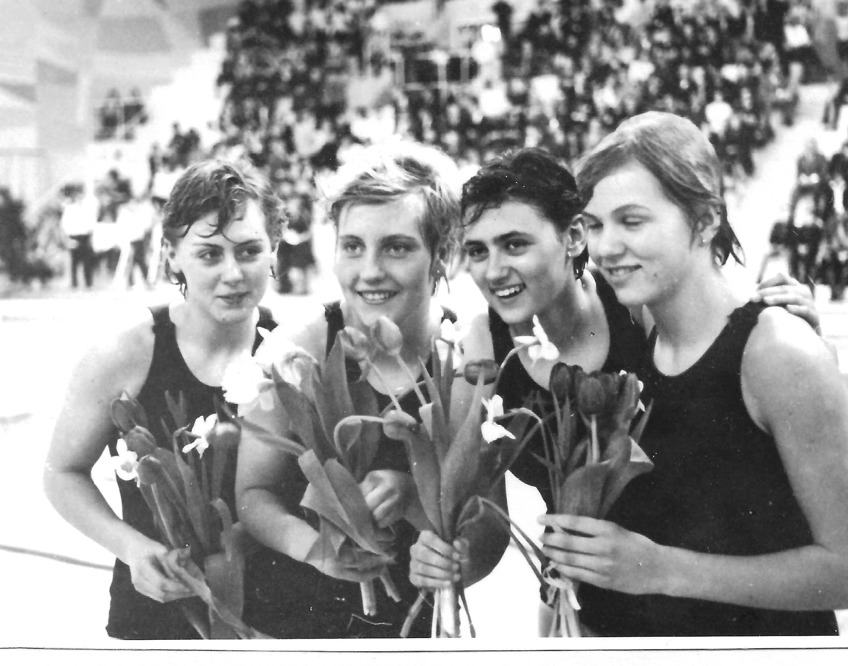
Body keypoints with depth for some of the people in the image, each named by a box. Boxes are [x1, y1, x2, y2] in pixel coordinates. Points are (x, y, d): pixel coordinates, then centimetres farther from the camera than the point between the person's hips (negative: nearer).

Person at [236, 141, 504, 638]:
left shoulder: (471, 361, -15)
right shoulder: (296, 349, -15)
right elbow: (253, 491, -7)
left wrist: (412, 499, -31)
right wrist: (313, 545, -25)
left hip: (410, 628, 1)